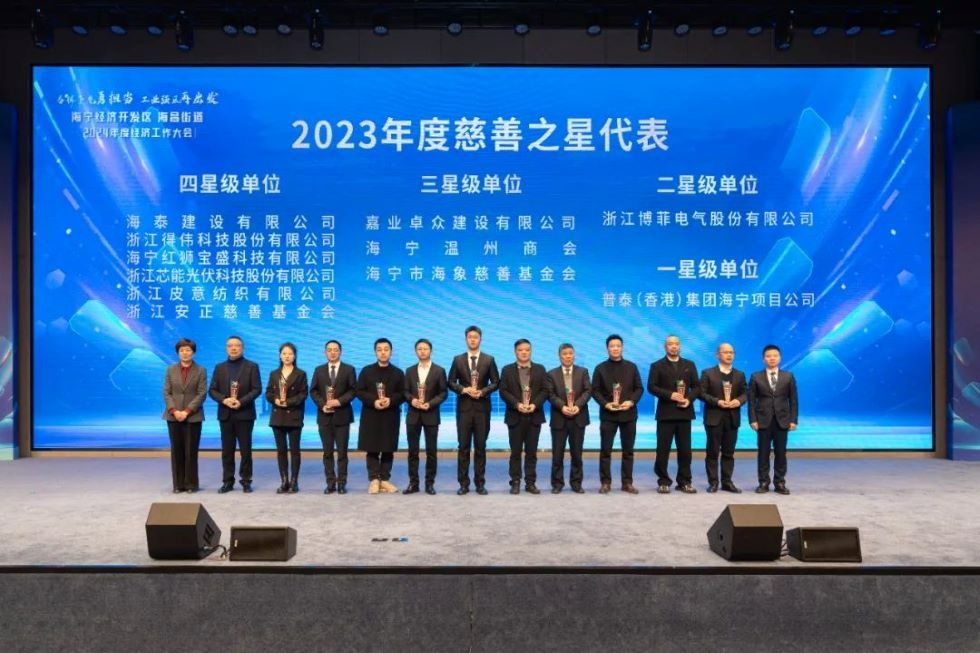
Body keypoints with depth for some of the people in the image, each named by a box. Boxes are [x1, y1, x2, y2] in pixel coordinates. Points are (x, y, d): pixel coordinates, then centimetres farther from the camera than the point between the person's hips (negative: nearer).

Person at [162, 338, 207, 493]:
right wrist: (174, 411, -11)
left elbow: (202, 393, -4)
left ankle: (191, 484, 7)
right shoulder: (171, 370, 9)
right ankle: (178, 484, 9)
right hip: (173, 416, 2)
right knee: (176, 450, 3)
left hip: (193, 417, -2)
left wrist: (187, 411, -14)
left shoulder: (201, 371, 3)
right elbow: (166, 392, 4)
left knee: (191, 451, -1)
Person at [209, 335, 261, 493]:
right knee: (227, 450, 5)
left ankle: (246, 481, 8)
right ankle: (228, 481, 11)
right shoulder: (219, 367, 11)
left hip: (244, 413, -3)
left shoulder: (252, 367, 2)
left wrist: (241, 402, -18)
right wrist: (224, 400, -13)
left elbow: (257, 389, -6)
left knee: (245, 449, 1)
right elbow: (212, 390, 6)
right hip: (225, 414, 3)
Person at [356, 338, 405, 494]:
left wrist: (391, 400, -16)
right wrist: (373, 401, -15)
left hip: (390, 416, 1)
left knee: (388, 449, 3)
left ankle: (385, 479, 11)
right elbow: (359, 392, 1)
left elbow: (403, 394, 4)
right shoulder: (366, 371, 5)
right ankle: (374, 480, 4)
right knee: (371, 449, -1)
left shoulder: (398, 373, 7)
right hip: (371, 415, -1)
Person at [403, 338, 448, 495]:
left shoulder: (439, 371, 2)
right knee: (412, 451, 3)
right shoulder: (410, 371, 10)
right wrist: (412, 400, -12)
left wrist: (430, 404, -15)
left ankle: (430, 483, 9)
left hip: (431, 415, -2)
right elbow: (405, 391, 9)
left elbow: (443, 392, -1)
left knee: (431, 451, 2)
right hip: (413, 415, 2)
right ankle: (413, 482, 10)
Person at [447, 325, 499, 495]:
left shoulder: (489, 360, 4)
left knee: (480, 446, 4)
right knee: (463, 446, 2)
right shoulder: (458, 360, 6)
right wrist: (463, 389, -12)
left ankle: (480, 483, 11)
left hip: (482, 407, 0)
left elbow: (495, 382, 3)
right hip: (464, 407, 0)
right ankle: (463, 483, 7)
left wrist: (482, 392, -13)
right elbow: (451, 382, 5)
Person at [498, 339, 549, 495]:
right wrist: (517, 404, -15)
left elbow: (545, 390, 3)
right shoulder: (507, 370, 5)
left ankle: (530, 482, 11)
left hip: (534, 416, 1)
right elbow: (503, 391, -2)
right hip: (515, 416, -1)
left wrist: (535, 404, -12)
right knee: (515, 452, 3)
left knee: (531, 451, 5)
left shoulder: (540, 369, 9)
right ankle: (515, 482, 9)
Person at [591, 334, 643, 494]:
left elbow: (639, 388, 6)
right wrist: (605, 404, -15)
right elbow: (595, 390, 1)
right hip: (608, 414, -1)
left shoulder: (631, 367, 8)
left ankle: (627, 482, 12)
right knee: (605, 450, -1)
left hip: (628, 414, 2)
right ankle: (605, 482, 6)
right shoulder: (600, 368, 4)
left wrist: (631, 401, -11)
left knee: (628, 450, 6)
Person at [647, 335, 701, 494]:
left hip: (684, 412, 2)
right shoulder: (657, 366, 4)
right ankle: (663, 481, 6)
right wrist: (670, 395, -17)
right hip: (665, 413, -2)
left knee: (685, 449, 4)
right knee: (663, 449, -1)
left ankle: (684, 481, 12)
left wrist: (689, 399, -9)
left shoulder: (689, 365, 13)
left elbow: (696, 386, 9)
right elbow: (651, 387, -6)